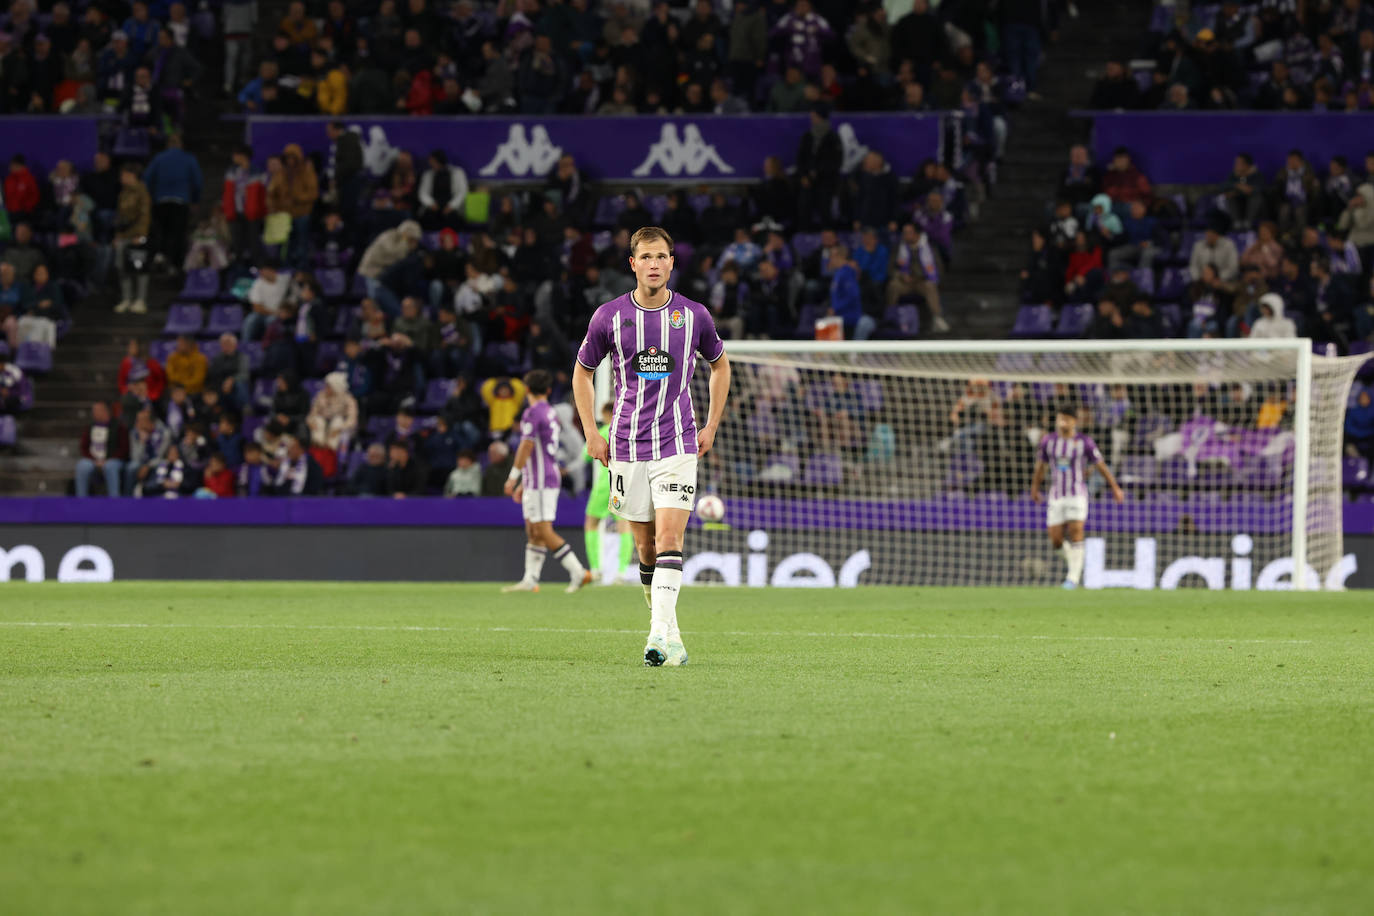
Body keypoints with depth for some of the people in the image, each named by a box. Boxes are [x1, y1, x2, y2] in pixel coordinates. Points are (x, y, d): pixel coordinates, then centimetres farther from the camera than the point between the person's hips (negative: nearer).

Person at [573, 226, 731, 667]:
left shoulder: (694, 316, 0)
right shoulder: (609, 316, 0)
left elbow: (720, 365, 18)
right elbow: (582, 371, 14)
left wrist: (711, 426, 12)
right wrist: (591, 433, 7)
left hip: (677, 444, -1)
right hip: (627, 446, 1)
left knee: (669, 537, -16)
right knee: (645, 545, 5)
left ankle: (661, 634, -22)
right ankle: (668, 631, 19)